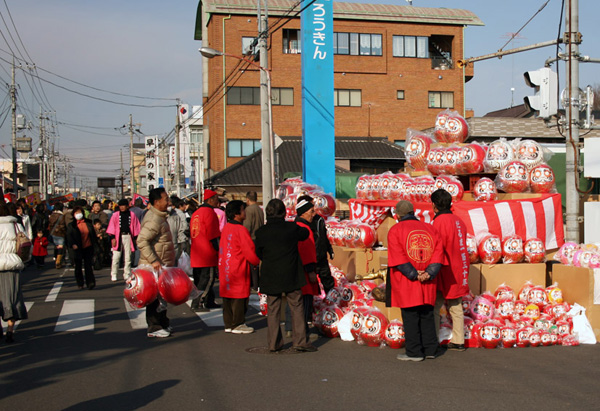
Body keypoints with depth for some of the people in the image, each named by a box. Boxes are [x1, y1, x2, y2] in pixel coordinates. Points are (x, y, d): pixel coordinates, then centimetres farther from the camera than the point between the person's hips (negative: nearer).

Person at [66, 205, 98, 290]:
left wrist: (95, 244, 7)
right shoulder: (71, 225, 3)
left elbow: (93, 234, 12)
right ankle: (80, 284, 20)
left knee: (88, 265, -7)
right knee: (78, 267, 8)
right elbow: (69, 236, -4)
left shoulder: (88, 223, 7)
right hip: (78, 249, 0)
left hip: (88, 248, 0)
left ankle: (90, 282, -9)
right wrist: (72, 244, -20)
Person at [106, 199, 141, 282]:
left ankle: (127, 274, 14)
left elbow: (135, 226, 11)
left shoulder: (132, 215, 7)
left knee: (128, 257, 5)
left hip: (128, 236, 1)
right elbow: (112, 227, 5)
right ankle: (113, 275, 5)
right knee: (116, 257, -3)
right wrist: (112, 238, -4)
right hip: (118, 237, -1)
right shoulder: (115, 215, 6)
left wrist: (135, 237, 8)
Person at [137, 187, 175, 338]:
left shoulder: (158, 217, 13)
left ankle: (162, 323, 29)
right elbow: (142, 241, -27)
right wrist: (153, 260, -29)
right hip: (155, 267, -10)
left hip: (162, 265, 10)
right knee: (155, 297, -2)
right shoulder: (154, 220, -19)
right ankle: (154, 328, 7)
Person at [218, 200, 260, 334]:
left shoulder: (226, 228, 8)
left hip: (225, 269, 8)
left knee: (227, 296, 13)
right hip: (238, 269, -8)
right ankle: (238, 324, 7)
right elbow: (250, 250, -16)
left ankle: (229, 324, 20)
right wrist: (257, 262, 2)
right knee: (239, 297, 1)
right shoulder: (241, 230, -17)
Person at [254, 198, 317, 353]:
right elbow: (305, 234, 13)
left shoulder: (261, 232, -5)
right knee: (296, 307, 8)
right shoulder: (292, 228, -8)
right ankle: (299, 341, 6)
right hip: (291, 276, -1)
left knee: (273, 310, 10)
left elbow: (258, 253, 6)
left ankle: (274, 343, 14)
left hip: (270, 277, 1)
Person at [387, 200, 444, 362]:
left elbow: (398, 258, -15)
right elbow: (438, 253, 0)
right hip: (428, 284, 5)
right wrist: (429, 273, -9)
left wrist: (413, 274, -14)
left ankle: (414, 352, 6)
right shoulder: (430, 229, 10)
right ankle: (430, 350, 19)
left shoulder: (395, 230, -4)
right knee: (427, 315, 14)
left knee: (410, 317, 2)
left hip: (406, 283, -5)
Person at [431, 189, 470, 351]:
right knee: (456, 307, 15)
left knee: (433, 307, -4)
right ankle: (458, 341, 20)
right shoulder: (458, 220, 10)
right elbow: (460, 246, 14)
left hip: (447, 271, -9)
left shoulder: (439, 221, -15)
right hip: (459, 270, 9)